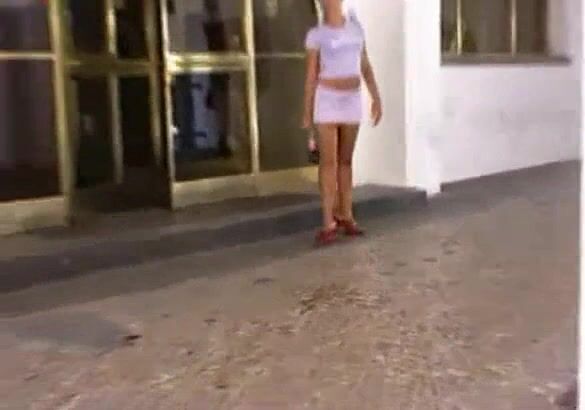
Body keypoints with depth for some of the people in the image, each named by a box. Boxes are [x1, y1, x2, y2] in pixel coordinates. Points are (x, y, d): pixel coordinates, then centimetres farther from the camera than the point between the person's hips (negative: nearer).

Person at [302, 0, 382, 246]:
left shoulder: (355, 27, 9)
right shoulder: (316, 35, -4)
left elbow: (365, 66, 10)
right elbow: (311, 76, -3)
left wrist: (376, 98, 4)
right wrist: (307, 113, -3)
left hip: (351, 100, 4)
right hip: (327, 100, -4)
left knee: (346, 160, 10)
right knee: (329, 161, -8)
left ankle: (346, 216, 19)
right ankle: (329, 223, -6)